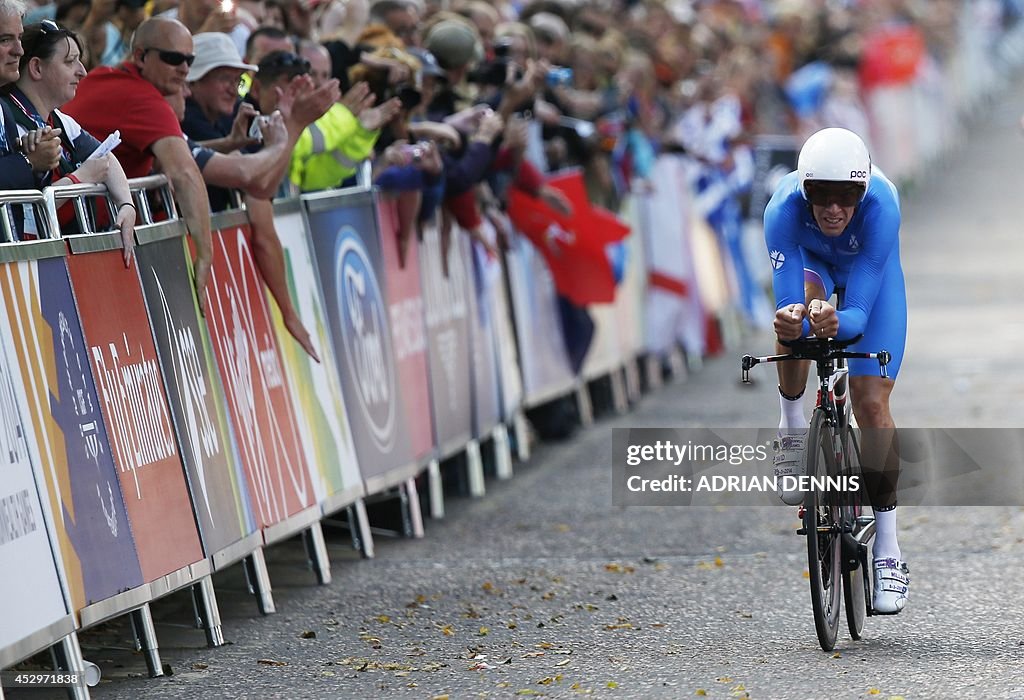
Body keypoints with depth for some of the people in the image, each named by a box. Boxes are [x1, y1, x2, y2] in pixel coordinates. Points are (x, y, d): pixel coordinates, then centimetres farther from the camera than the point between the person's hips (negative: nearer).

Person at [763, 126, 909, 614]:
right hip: (810, 261, 1)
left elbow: (859, 314, -42)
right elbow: (786, 300, -40)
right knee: (795, 321, -34)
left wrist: (836, 323, -64)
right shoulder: (784, 208, -38)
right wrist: (791, 319, -63)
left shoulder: (882, 207, -41)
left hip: (870, 271, -1)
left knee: (871, 402, -10)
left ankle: (888, 552, -2)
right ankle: (792, 427, -3)